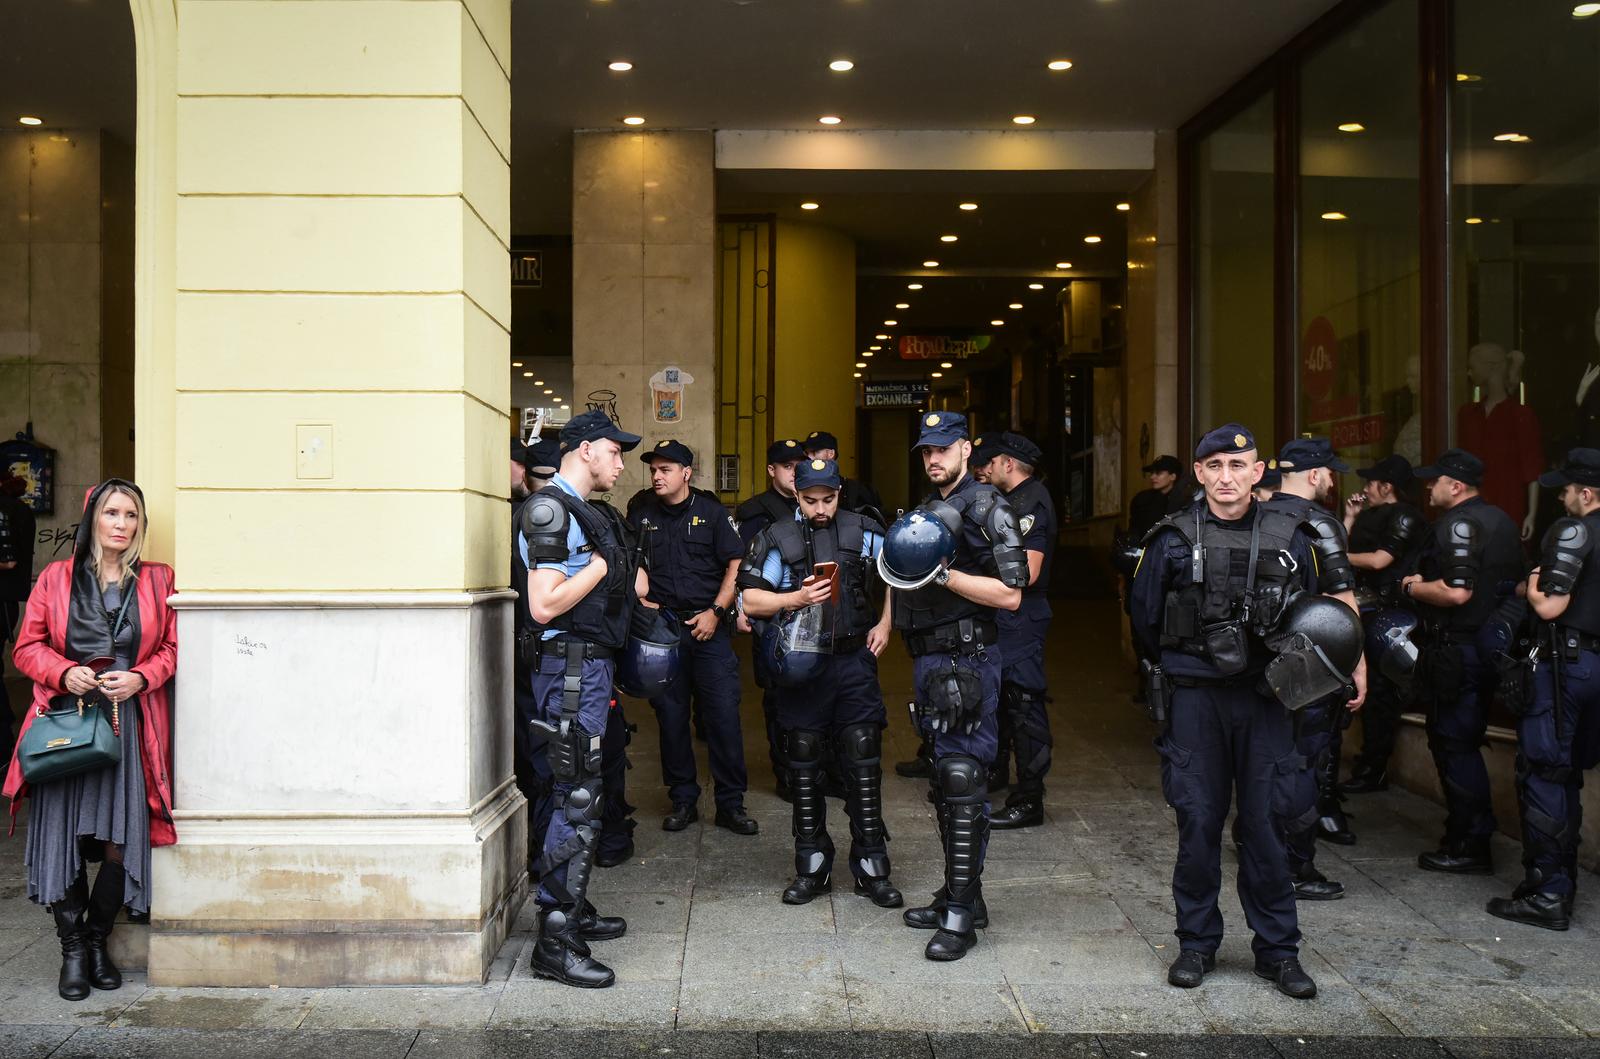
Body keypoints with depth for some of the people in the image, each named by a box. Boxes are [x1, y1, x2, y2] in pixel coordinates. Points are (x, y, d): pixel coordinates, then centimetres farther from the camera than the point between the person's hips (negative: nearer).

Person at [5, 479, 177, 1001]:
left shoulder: (157, 580, 8)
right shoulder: (56, 578, 8)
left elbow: (171, 648, 8)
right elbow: (27, 646, 8)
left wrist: (139, 677, -10)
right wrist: (65, 672, -11)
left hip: (130, 727, 0)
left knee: (121, 843, -3)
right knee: (63, 838, -2)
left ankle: (98, 940, 19)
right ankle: (72, 949, 14)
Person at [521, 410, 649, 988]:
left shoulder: (588, 511, 16)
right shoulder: (550, 509, -14)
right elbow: (544, 605, -22)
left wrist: (631, 580, 10)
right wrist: (603, 564, -15)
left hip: (593, 664, 10)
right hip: (570, 667, -10)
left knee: (581, 794, 17)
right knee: (578, 800, -9)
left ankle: (575, 908, 29)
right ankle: (555, 944, -3)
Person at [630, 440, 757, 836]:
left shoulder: (711, 513, 3)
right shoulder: (641, 516, 9)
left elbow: (736, 566, 0)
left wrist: (715, 612, -8)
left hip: (708, 627, -2)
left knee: (724, 714, -3)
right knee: (671, 717, 6)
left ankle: (731, 803, 7)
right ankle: (683, 800, 18)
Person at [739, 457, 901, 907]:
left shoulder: (863, 532, 4)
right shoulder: (776, 539, 2)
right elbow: (750, 600, 0)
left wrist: (885, 624, 5)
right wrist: (797, 598, -14)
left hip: (855, 659, 0)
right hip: (802, 663, 0)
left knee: (863, 757, -2)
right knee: (804, 762, 6)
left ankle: (872, 866, 8)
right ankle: (812, 866, 18)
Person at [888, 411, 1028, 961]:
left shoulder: (985, 507, -9)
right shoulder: (926, 509, 18)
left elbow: (1010, 594, -17)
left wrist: (943, 573, -21)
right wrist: (892, 561, 8)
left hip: (966, 661, -9)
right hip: (930, 661, 9)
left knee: (963, 781, -9)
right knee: (945, 782, 15)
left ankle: (961, 916, -5)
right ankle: (959, 892, 26)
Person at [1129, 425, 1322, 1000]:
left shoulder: (1289, 538, 5)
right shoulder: (1172, 540, 0)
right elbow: (1145, 620, 11)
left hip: (1265, 698, 1)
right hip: (1193, 698, -1)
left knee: (1267, 822, 4)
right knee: (1198, 822, 4)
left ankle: (1278, 948, 16)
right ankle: (1196, 944, 17)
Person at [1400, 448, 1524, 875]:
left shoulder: (1458, 523, -16)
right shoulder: (1500, 520, 14)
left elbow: (1456, 592, -27)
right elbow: (1514, 582, 24)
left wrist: (1412, 587, -8)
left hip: (1458, 648, -10)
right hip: (1493, 643, 10)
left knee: (1453, 745, -4)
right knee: (1465, 742, 17)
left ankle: (1469, 847, 1)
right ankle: (1467, 835, 23)